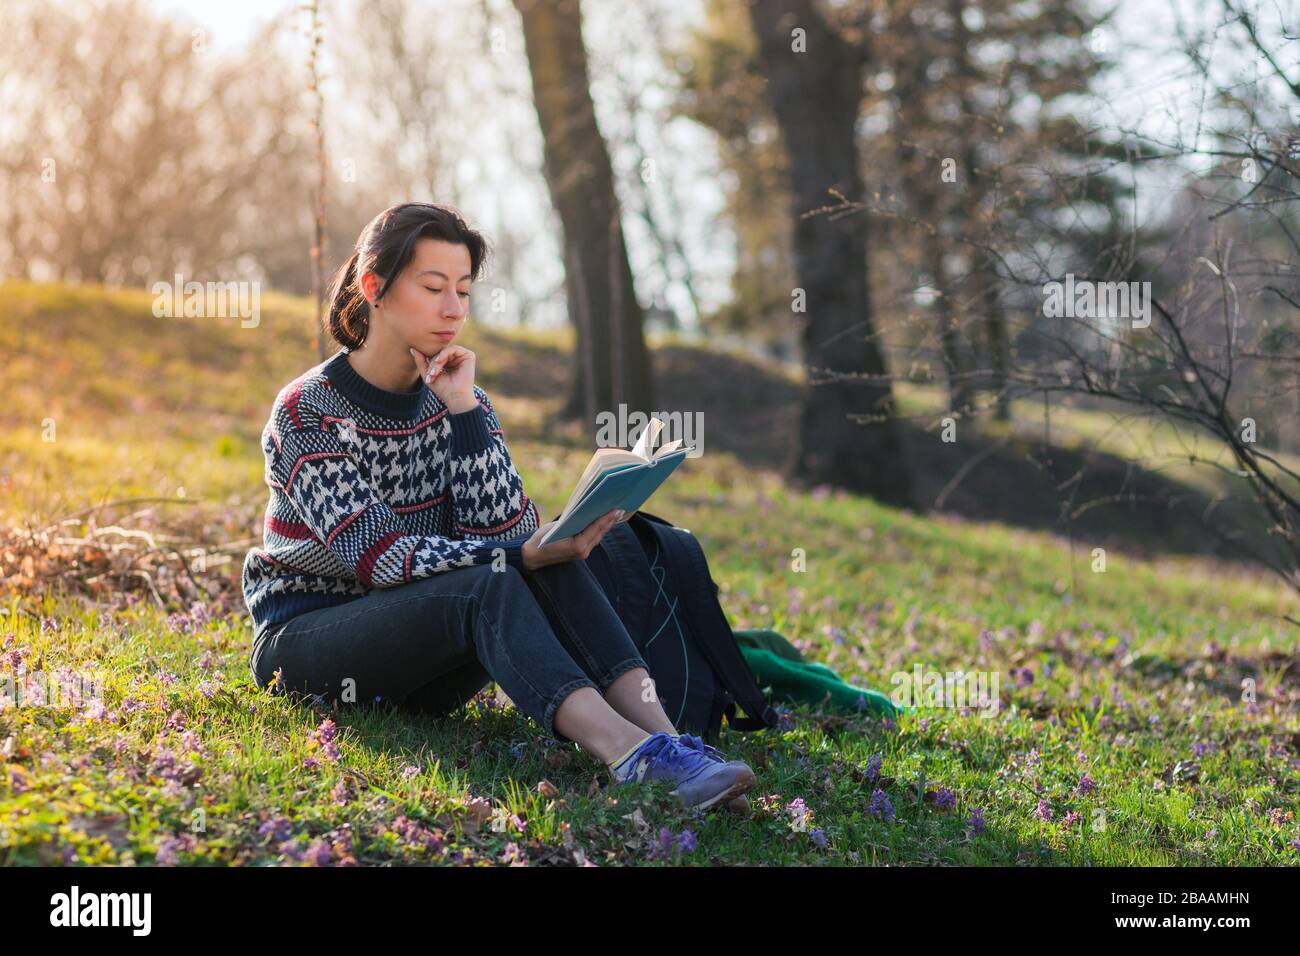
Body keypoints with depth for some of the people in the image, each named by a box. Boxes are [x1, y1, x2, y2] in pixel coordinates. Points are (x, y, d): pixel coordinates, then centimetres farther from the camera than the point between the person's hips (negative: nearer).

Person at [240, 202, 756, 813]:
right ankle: (628, 752, -51)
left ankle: (657, 731, -39)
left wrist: (463, 408, -18)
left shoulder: (458, 400, 4)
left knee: (550, 562, -23)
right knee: (485, 585, -33)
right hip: (303, 641, -5)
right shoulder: (306, 412, -12)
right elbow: (378, 554, -24)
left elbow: (502, 529, -11)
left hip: (419, 655, 5)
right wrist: (524, 556, -35)